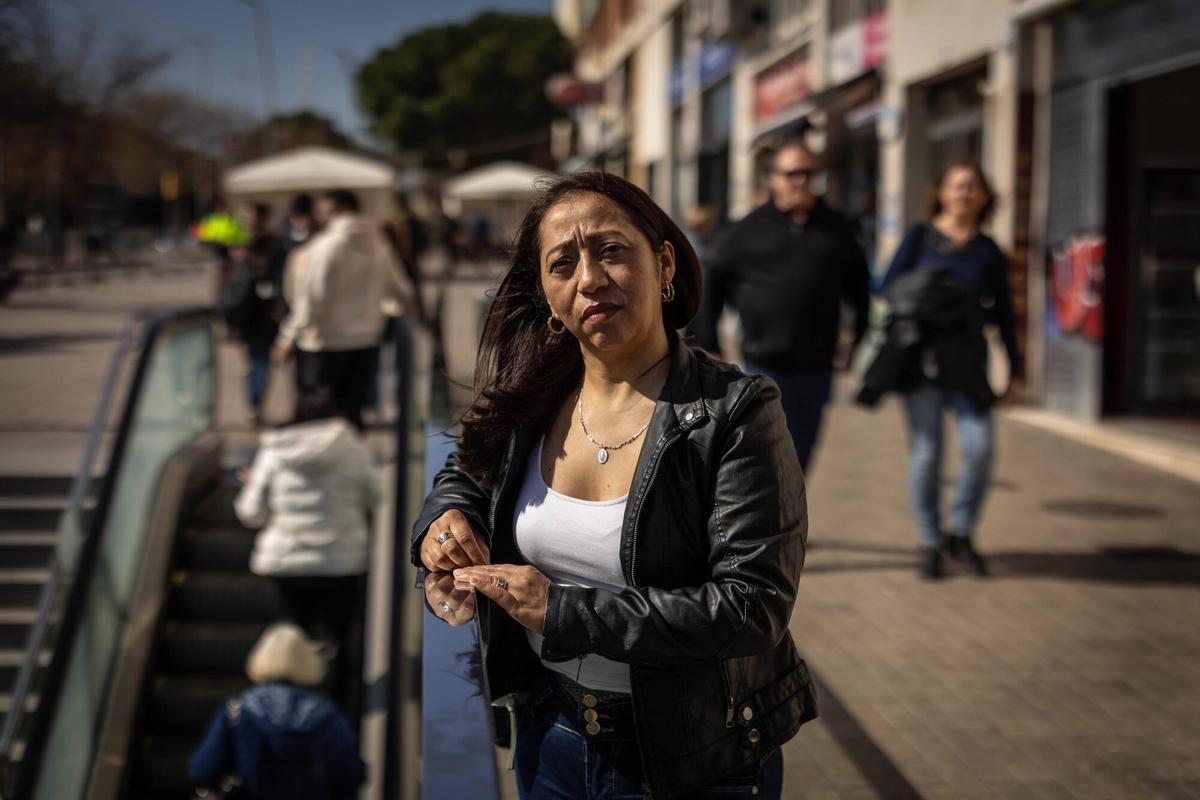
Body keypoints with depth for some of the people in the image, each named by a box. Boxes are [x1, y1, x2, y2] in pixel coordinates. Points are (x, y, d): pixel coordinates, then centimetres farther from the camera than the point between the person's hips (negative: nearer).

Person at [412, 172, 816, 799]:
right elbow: (464, 475, 17)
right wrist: (443, 518, -7)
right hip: (551, 730, 5)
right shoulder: (525, 405, -4)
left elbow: (756, 608, -26)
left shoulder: (735, 414, -20)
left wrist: (564, 610, -26)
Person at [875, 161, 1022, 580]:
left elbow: (1003, 313, 11)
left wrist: (1014, 369, 9)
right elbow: (887, 287, 3)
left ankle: (962, 533, 12)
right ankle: (929, 542, 10)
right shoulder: (920, 236, 5)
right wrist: (918, 283, -17)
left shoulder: (988, 251, 9)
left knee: (979, 448, -9)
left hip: (967, 361, 1)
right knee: (926, 451, -4)